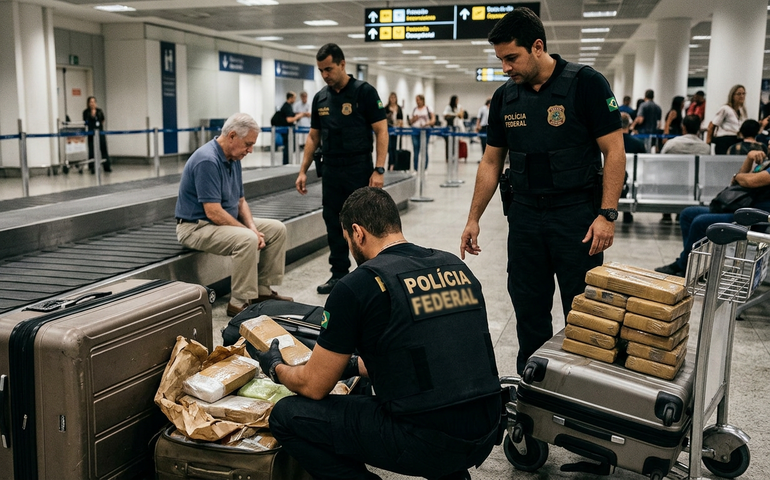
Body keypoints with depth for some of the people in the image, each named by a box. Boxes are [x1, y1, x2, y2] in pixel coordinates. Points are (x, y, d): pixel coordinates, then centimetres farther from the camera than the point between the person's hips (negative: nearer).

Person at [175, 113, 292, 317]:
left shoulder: (234, 159, 6)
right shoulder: (207, 161, -25)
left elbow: (240, 200, 12)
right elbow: (213, 212, -27)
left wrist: (252, 227, -6)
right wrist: (250, 231, -19)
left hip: (225, 220, 10)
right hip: (196, 227, -10)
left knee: (277, 229, 4)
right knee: (247, 240, -33)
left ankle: (263, 290, 9)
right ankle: (239, 303, -20)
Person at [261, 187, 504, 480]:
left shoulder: (357, 286, -9)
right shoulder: (457, 268, 10)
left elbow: (314, 386, 0)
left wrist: (277, 369, 22)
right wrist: (354, 365, 31)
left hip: (427, 444, -7)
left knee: (287, 416, 5)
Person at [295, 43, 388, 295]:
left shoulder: (364, 92, -7)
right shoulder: (320, 98, 10)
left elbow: (381, 131, -9)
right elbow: (313, 137, 15)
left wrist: (379, 170, -17)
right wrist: (303, 171, 8)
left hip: (359, 170, -5)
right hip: (331, 171, 5)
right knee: (334, 224, 9)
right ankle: (339, 274, 20)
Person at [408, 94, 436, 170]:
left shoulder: (427, 108, 6)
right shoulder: (414, 109, 15)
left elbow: (433, 118, -3)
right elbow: (410, 122, 15)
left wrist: (429, 123, -22)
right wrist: (413, 119, -7)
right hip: (415, 130, 3)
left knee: (424, 150, -3)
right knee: (416, 150, 1)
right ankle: (415, 169, 5)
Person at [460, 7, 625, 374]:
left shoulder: (586, 84, -9)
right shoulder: (505, 97, 6)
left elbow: (614, 152, -9)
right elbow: (491, 161, 13)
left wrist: (607, 214, -17)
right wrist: (473, 219, 10)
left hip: (577, 213, -4)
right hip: (525, 214, 5)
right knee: (529, 312, 11)